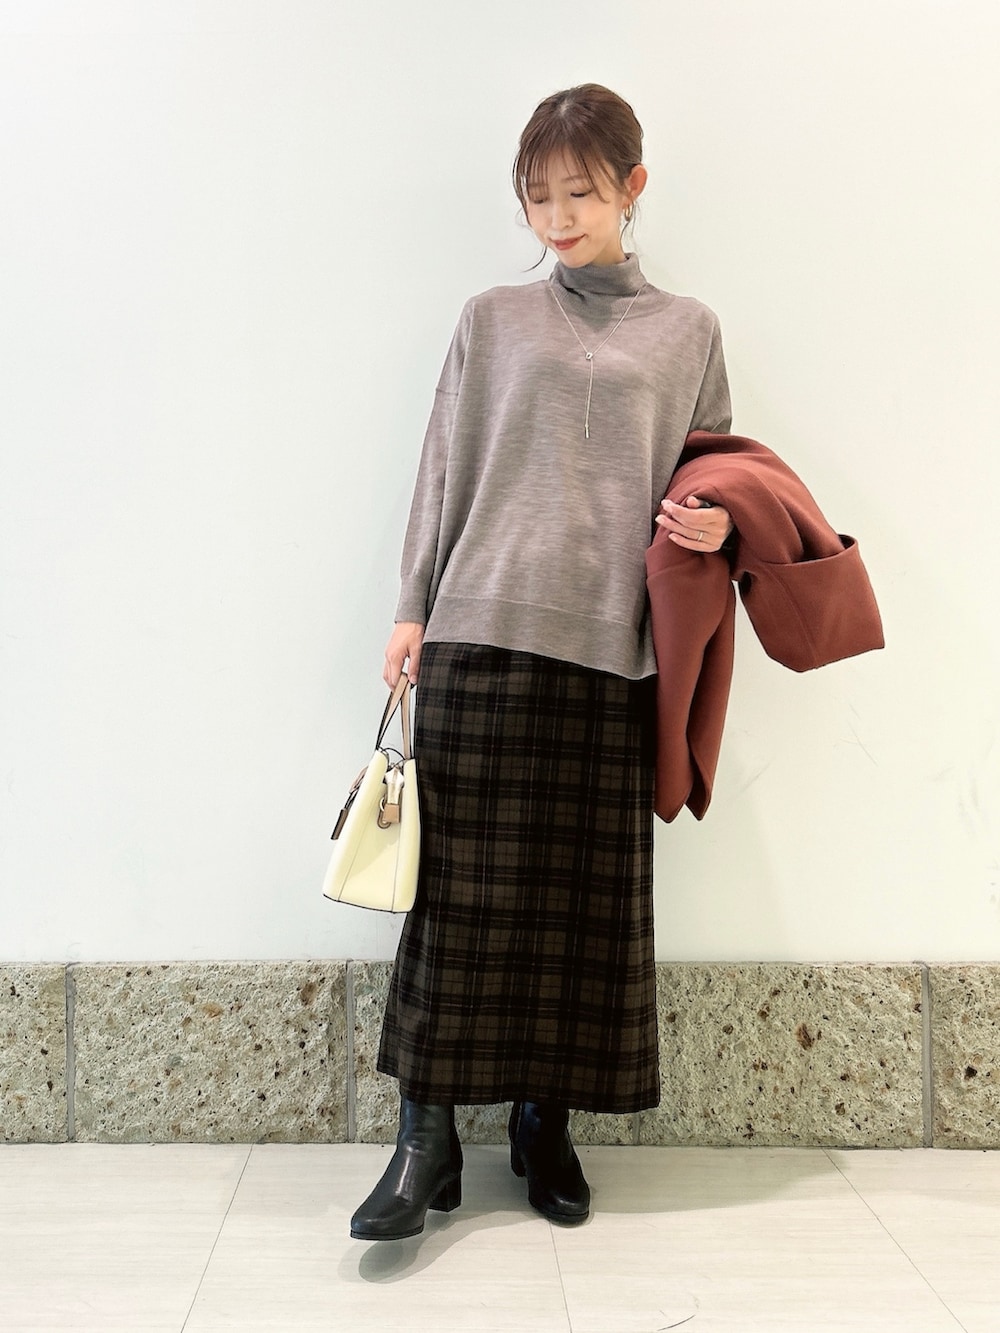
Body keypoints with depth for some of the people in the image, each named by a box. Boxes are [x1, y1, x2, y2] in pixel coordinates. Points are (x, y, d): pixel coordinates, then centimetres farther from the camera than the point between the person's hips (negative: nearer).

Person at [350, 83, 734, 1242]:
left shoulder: (687, 331, 14)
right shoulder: (492, 321, 12)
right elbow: (444, 470, 10)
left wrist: (715, 522, -3)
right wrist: (414, 610, 6)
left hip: (611, 642, 1)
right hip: (484, 628, -1)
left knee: (588, 890, 4)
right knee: (467, 883, -2)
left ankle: (544, 1122, 19)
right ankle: (428, 1133, 7)